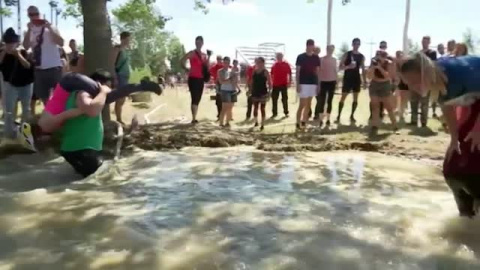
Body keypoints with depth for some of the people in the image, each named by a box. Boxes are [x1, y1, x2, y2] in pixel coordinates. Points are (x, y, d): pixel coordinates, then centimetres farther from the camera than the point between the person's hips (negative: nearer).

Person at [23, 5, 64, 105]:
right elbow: (26, 47, -6)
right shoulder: (29, 32, 11)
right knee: (43, 96, 10)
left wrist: (49, 28, -18)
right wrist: (29, 30, -12)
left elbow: (61, 43, -14)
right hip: (39, 68, 5)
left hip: (54, 66, -5)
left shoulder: (49, 27, 0)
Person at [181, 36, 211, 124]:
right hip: (193, 78, -7)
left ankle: (194, 118, 19)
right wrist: (187, 69, -8)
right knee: (194, 98, -12)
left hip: (201, 79, 7)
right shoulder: (192, 53, -4)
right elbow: (182, 61, -9)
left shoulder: (204, 55, 15)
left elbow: (207, 67, 10)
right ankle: (193, 119, -13)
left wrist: (209, 57, 1)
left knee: (198, 99, 10)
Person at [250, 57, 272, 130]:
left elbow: (269, 82, -8)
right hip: (255, 92, 5)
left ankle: (262, 124, 5)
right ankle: (256, 121, 26)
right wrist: (250, 90, 8)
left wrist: (269, 91, -16)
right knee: (255, 108, 11)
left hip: (263, 92, -5)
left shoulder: (265, 71, -6)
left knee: (262, 108, 0)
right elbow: (252, 81, 13)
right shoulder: (254, 71, 8)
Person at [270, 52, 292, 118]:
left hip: (284, 84, -3)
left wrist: (290, 82, -5)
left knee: (284, 99, 4)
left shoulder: (286, 64, 0)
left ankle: (286, 112, 12)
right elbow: (271, 74, 14)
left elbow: (290, 74, 1)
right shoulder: (274, 65, 8)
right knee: (274, 99, 3)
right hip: (275, 85, 3)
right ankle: (274, 113, 11)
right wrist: (271, 82, 11)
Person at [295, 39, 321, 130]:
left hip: (313, 83, 5)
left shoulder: (316, 58, 8)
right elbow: (297, 71, -5)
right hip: (303, 83, -5)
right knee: (302, 104, -8)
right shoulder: (300, 57, -4)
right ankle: (298, 123, -2)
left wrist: (318, 84, 6)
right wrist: (297, 84, -11)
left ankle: (303, 122, 19)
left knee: (308, 104, 9)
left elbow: (317, 72, 11)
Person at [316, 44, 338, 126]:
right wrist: (318, 82, -8)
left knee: (330, 101, 7)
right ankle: (321, 119, -2)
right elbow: (319, 71, -3)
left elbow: (336, 71, 12)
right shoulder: (321, 59, -2)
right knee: (322, 101, -4)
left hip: (332, 82, 3)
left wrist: (336, 82, 9)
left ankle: (328, 119, 13)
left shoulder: (334, 59, 8)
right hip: (323, 82, -3)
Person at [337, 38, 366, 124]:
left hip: (357, 78, 4)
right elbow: (340, 67, -7)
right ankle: (339, 116, -1)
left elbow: (363, 69, 13)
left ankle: (352, 115, 15)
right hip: (347, 78, -4)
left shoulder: (361, 56, 9)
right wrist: (348, 66, -26)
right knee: (343, 97, -4)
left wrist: (365, 81, 7)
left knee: (355, 98, 5)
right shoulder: (347, 54, -3)